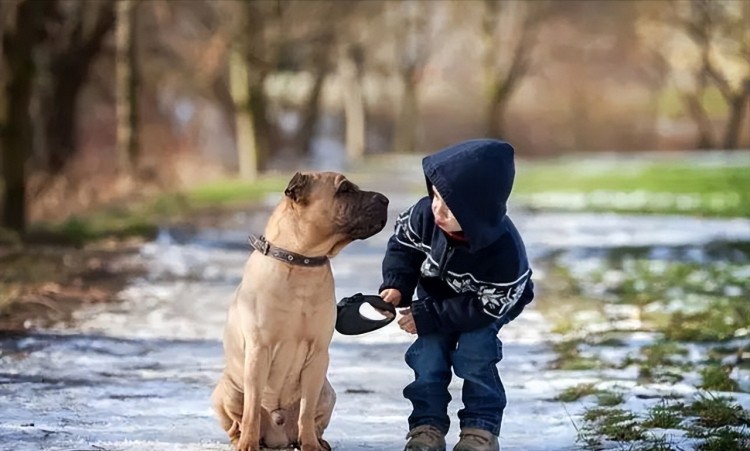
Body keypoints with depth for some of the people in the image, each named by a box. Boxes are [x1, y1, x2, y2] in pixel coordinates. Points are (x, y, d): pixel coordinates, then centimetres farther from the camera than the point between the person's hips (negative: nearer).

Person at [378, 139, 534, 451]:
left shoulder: (504, 250, -41)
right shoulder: (426, 214, -32)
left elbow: (485, 306, -31)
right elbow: (402, 245, -11)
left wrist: (428, 317, -32)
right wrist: (396, 286, -28)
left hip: (491, 303, -4)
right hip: (437, 294, 4)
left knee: (473, 354, -20)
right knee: (427, 354, -10)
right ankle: (427, 426, -1)